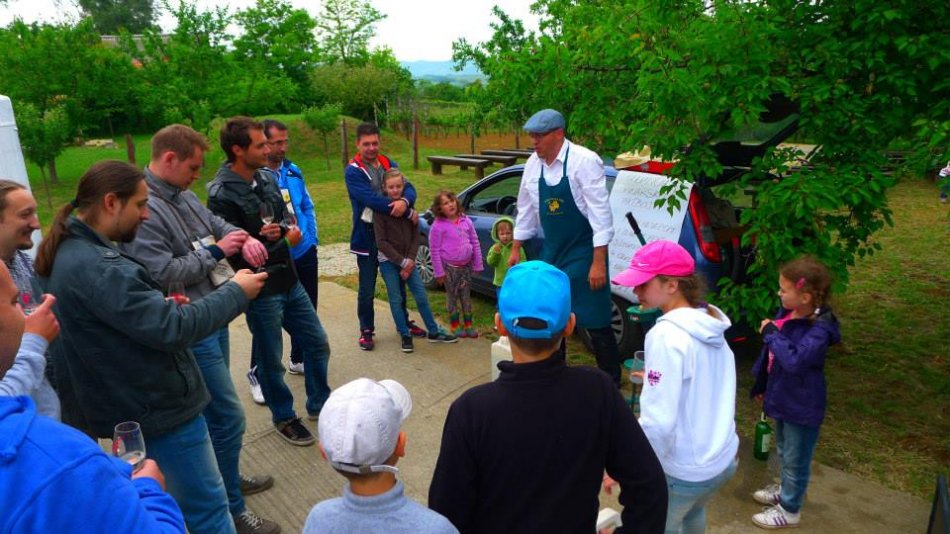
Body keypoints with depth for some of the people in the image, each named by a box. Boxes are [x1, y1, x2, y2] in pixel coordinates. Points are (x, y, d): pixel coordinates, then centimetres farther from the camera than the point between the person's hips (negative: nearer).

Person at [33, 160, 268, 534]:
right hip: (158, 408, -11)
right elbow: (173, 330, -27)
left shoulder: (67, 253, 6)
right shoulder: (96, 267, -27)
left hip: (130, 405, 11)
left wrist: (161, 305, 2)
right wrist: (236, 292, -16)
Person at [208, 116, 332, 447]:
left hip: (289, 280, 7)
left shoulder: (266, 178, 4)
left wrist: (290, 230, -2)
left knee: (317, 343, 16)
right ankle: (283, 417, 31)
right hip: (261, 291, -7)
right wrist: (259, 238, -30)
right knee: (270, 358, 9)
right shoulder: (221, 194, -18)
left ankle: (319, 404, 36)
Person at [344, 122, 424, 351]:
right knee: (367, 288, 6)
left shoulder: (389, 164, 5)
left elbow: (408, 187, -3)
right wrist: (408, 213, -24)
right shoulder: (352, 171, -13)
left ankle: (403, 322, 35)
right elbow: (372, 200, -25)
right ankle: (366, 330, 21)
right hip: (367, 236, -5)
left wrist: (405, 201, -29)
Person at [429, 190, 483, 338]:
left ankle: (468, 325, 22)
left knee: (466, 296, 11)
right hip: (449, 267, -3)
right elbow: (434, 250, -9)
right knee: (452, 296, 7)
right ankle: (455, 326, 20)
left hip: (466, 265, 4)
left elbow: (475, 243, 6)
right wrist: (439, 272, -9)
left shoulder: (466, 221, 1)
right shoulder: (438, 226, -11)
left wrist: (478, 265, 4)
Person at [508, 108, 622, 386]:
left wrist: (599, 262, -21)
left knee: (595, 322, -1)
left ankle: (611, 382, 16)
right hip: (551, 250, 7)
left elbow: (600, 212, -19)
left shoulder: (584, 161, -18)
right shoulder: (533, 164, 1)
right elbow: (526, 209, 13)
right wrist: (516, 249, 17)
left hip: (583, 251, -6)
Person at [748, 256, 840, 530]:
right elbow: (770, 352, 8)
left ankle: (789, 509, 30)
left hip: (802, 405, -8)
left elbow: (794, 361, -42)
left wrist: (772, 333, -32)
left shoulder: (818, 330, -29)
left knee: (796, 458, 12)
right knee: (784, 451, 28)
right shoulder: (786, 313, -5)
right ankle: (786, 490, 50)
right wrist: (761, 384, 18)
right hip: (783, 397, 8)